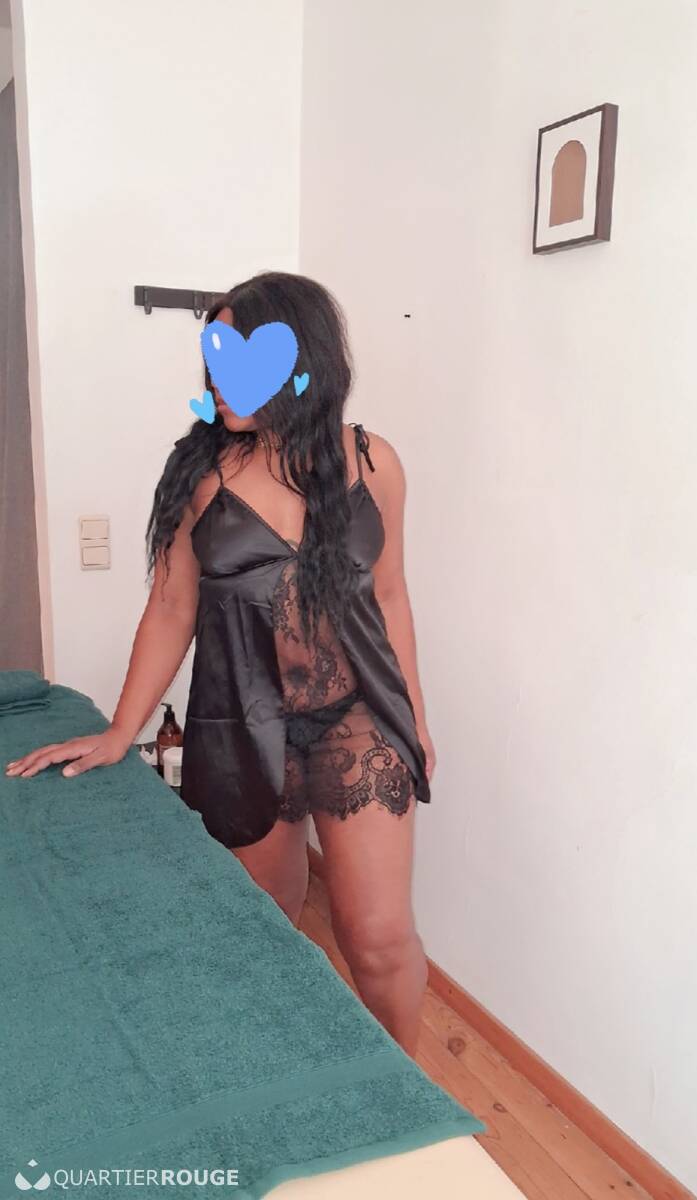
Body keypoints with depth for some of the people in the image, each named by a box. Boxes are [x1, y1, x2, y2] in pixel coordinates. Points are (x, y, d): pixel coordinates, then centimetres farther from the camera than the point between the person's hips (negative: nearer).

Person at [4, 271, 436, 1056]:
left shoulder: (370, 462, -2)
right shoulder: (201, 472, -4)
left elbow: (387, 594, 7)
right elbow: (171, 610, 2)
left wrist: (415, 718, 11)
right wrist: (119, 735, 2)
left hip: (357, 717, 0)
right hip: (240, 728, 1)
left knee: (379, 938, -4)